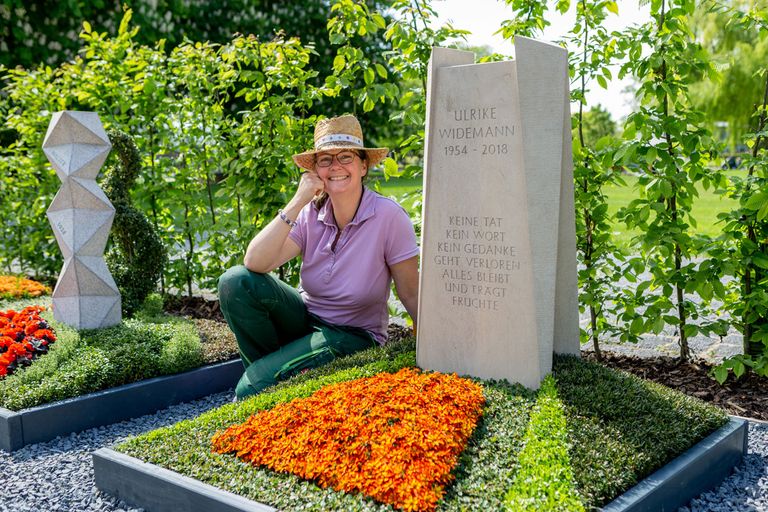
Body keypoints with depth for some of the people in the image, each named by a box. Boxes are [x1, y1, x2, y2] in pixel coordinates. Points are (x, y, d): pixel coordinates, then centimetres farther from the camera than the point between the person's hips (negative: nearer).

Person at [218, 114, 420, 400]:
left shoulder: (389, 216, -17)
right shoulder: (310, 214, -7)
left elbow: (411, 295, -11)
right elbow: (255, 263, -21)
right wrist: (297, 202, -24)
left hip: (354, 337, -4)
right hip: (305, 320, 5)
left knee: (252, 389, -25)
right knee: (236, 281, -19)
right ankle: (266, 367, -1)